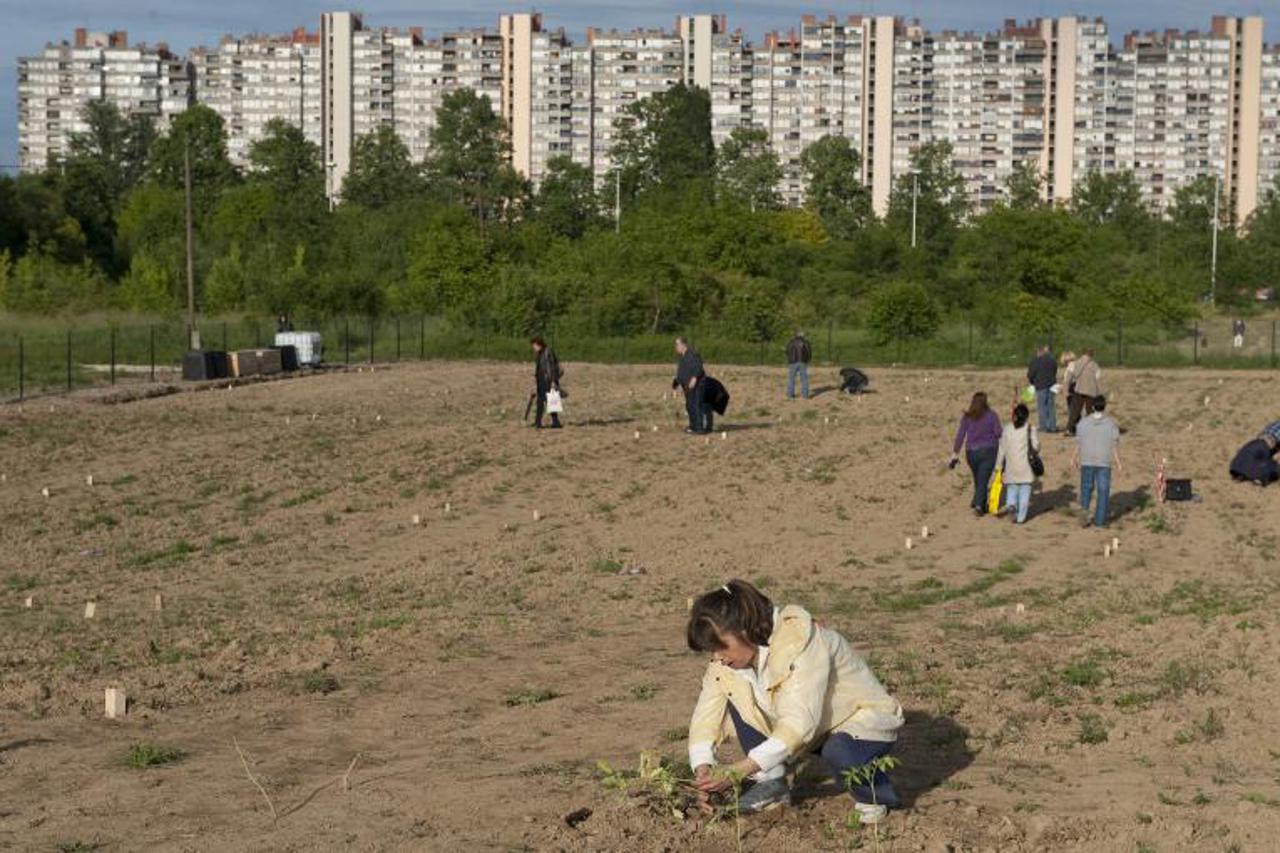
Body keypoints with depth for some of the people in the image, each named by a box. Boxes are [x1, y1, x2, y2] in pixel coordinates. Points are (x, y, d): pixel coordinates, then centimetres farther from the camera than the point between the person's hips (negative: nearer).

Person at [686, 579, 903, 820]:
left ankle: (874, 797, -6)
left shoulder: (799, 642, -32)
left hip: (864, 720, -7)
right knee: (737, 696, -12)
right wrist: (702, 769, -28)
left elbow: (800, 724, -39)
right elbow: (706, 714, -10)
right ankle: (772, 784, -2)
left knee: (839, 753, -39)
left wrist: (739, 770, -42)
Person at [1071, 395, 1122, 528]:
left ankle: (1085, 511, 0)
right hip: (1104, 462, -1)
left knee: (1086, 487, 16)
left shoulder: (1083, 422, -5)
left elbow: (1078, 443, 2)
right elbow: (1115, 445, -6)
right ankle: (1099, 520, 11)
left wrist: (1074, 458, 14)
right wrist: (1118, 462, 2)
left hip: (1087, 462, 1)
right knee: (1103, 491, 8)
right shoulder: (1111, 423, -8)